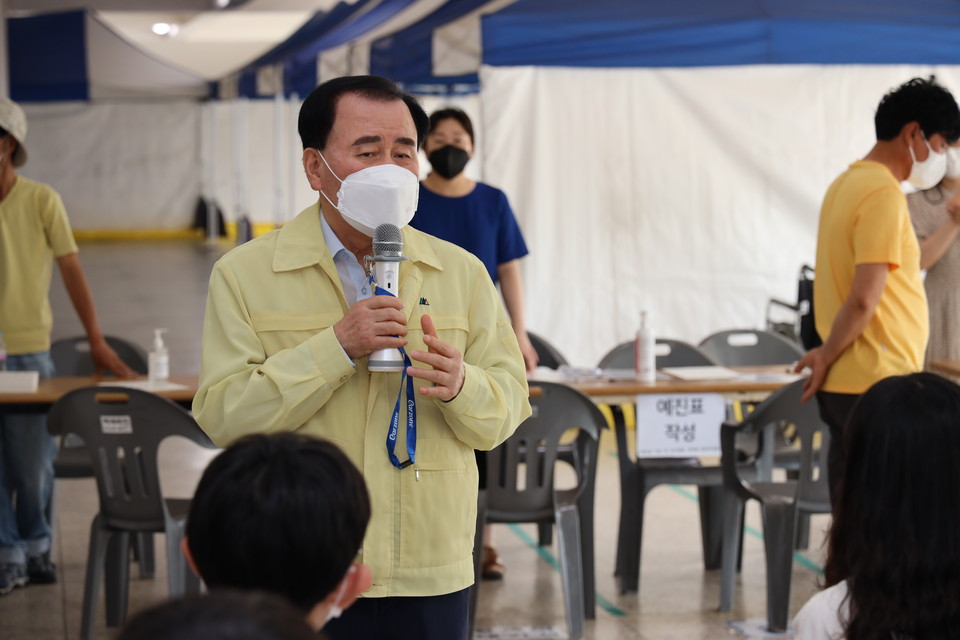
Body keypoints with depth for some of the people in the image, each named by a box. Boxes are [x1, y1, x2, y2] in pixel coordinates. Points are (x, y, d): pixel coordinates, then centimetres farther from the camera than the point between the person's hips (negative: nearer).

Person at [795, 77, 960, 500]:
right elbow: (864, 299, -20)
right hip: (878, 386, -9)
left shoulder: (846, 183, 14)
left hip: (844, 385, 9)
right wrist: (827, 356, -7)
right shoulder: (883, 194, -14)